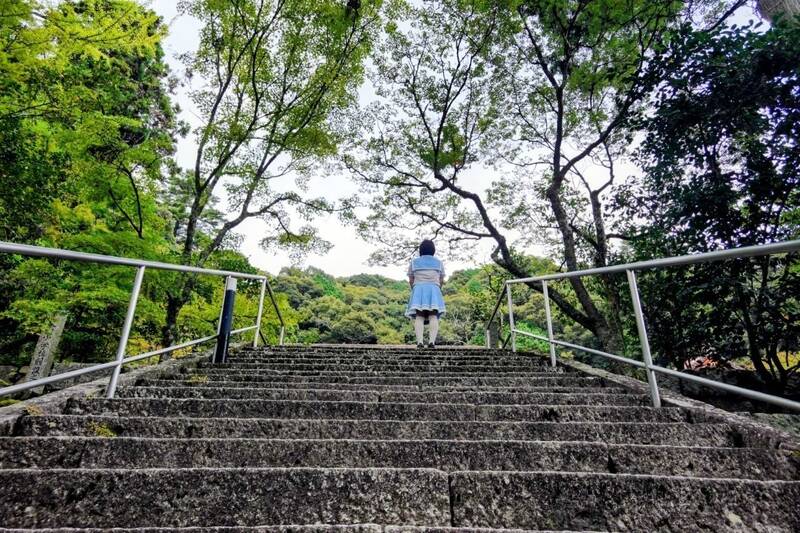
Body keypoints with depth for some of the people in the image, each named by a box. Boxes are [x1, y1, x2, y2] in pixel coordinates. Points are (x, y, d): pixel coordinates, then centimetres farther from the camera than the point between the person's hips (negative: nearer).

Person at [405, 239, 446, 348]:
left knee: (419, 317, -7)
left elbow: (411, 281, 11)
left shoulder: (414, 262, 13)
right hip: (434, 290, 0)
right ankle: (432, 341, -26)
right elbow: (441, 281, 13)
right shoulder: (439, 262, 14)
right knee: (433, 317, -9)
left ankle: (420, 342, -23)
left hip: (419, 290, 0)